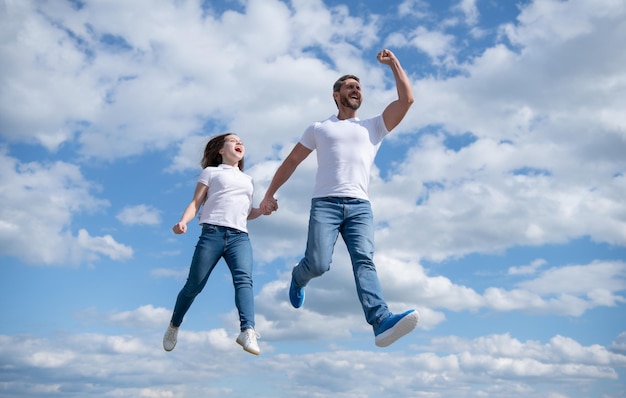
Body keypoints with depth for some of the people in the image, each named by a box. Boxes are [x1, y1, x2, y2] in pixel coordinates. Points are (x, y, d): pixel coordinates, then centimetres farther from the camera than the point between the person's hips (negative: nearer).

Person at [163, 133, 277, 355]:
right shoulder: (211, 172, 17)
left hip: (240, 236, 3)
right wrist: (183, 221, -12)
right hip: (213, 232, -3)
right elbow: (196, 203, 7)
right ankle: (174, 326, 23)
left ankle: (247, 332, -39)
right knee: (194, 285, -1)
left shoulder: (247, 180, 30)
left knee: (244, 278, -24)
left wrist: (263, 210, 10)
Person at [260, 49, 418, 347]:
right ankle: (298, 278, 22)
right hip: (325, 203, -1)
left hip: (360, 206, 1)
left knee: (364, 261, -19)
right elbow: (290, 162, 22)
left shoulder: (374, 127, 21)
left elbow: (407, 99, 13)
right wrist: (269, 194, 16)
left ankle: (381, 322, -38)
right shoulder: (318, 129, 20)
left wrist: (393, 62, 16)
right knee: (318, 264, -15)